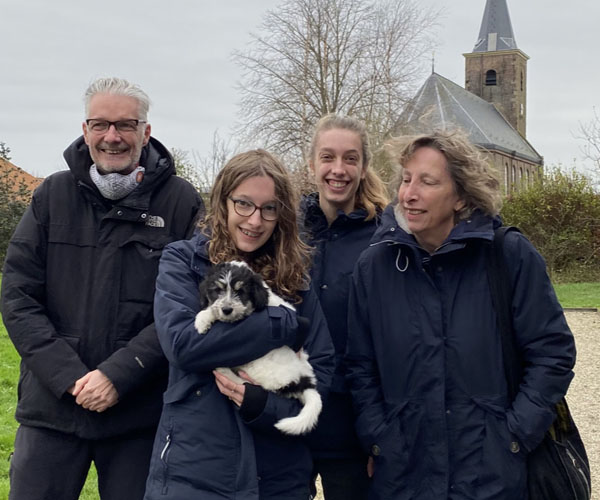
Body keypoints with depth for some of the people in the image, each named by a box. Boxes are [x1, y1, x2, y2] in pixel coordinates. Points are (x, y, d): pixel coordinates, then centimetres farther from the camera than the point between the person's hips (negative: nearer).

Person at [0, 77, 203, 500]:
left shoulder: (181, 202, -3)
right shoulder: (53, 195, 3)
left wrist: (118, 374, -16)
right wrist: (68, 376, -11)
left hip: (140, 414, -1)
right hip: (52, 407, 2)